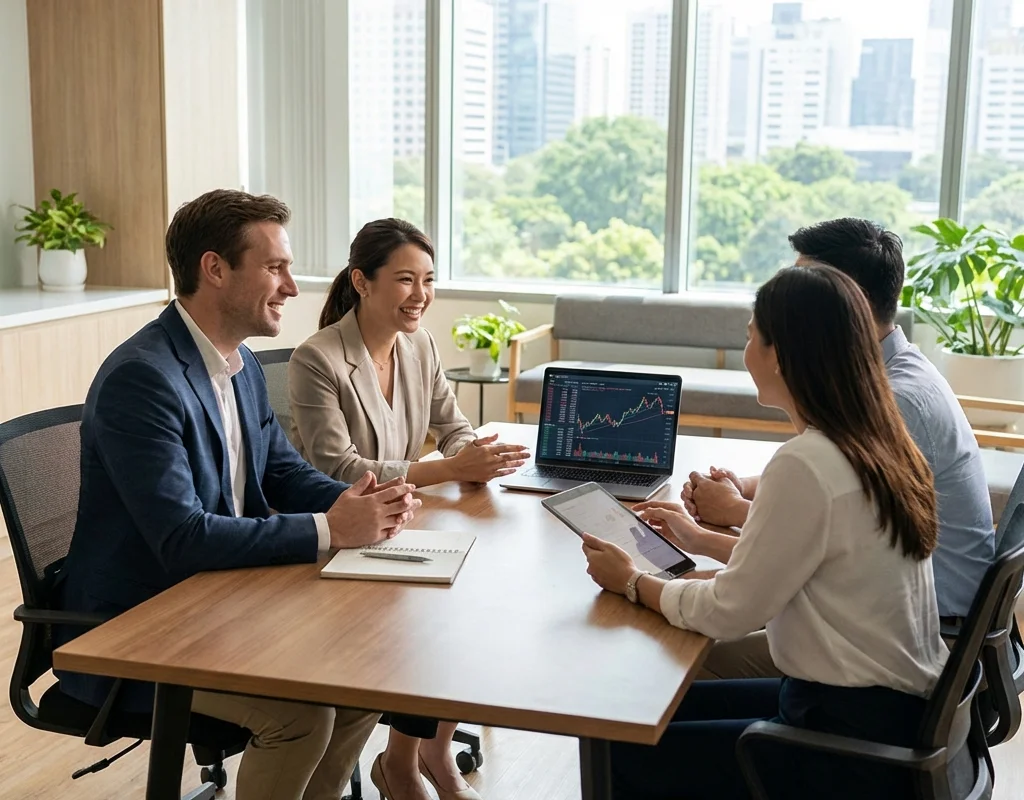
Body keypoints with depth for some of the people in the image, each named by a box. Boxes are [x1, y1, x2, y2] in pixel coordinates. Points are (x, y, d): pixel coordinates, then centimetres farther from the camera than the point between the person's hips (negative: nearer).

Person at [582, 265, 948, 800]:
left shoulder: (805, 465, -25)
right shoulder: (879, 445, 2)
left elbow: (728, 613, -16)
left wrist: (633, 582, 0)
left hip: (853, 747, -9)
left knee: (625, 755, 2)